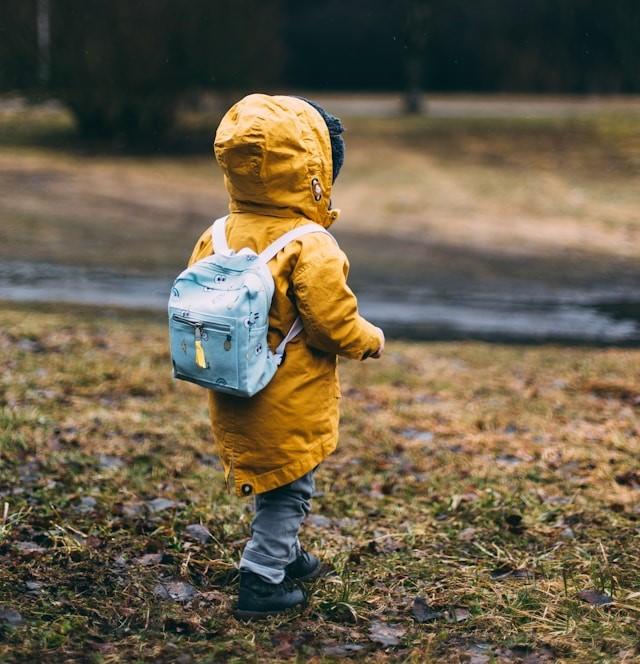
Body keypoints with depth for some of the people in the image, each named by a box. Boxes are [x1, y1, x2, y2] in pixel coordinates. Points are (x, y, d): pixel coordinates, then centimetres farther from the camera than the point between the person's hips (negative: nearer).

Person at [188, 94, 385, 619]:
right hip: (289, 404, -7)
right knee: (288, 489, 8)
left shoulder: (217, 237, -3)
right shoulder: (310, 247, -23)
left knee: (277, 484, 25)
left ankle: (286, 555, 41)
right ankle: (261, 582, 11)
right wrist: (369, 340, -1)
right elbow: (333, 323, -21)